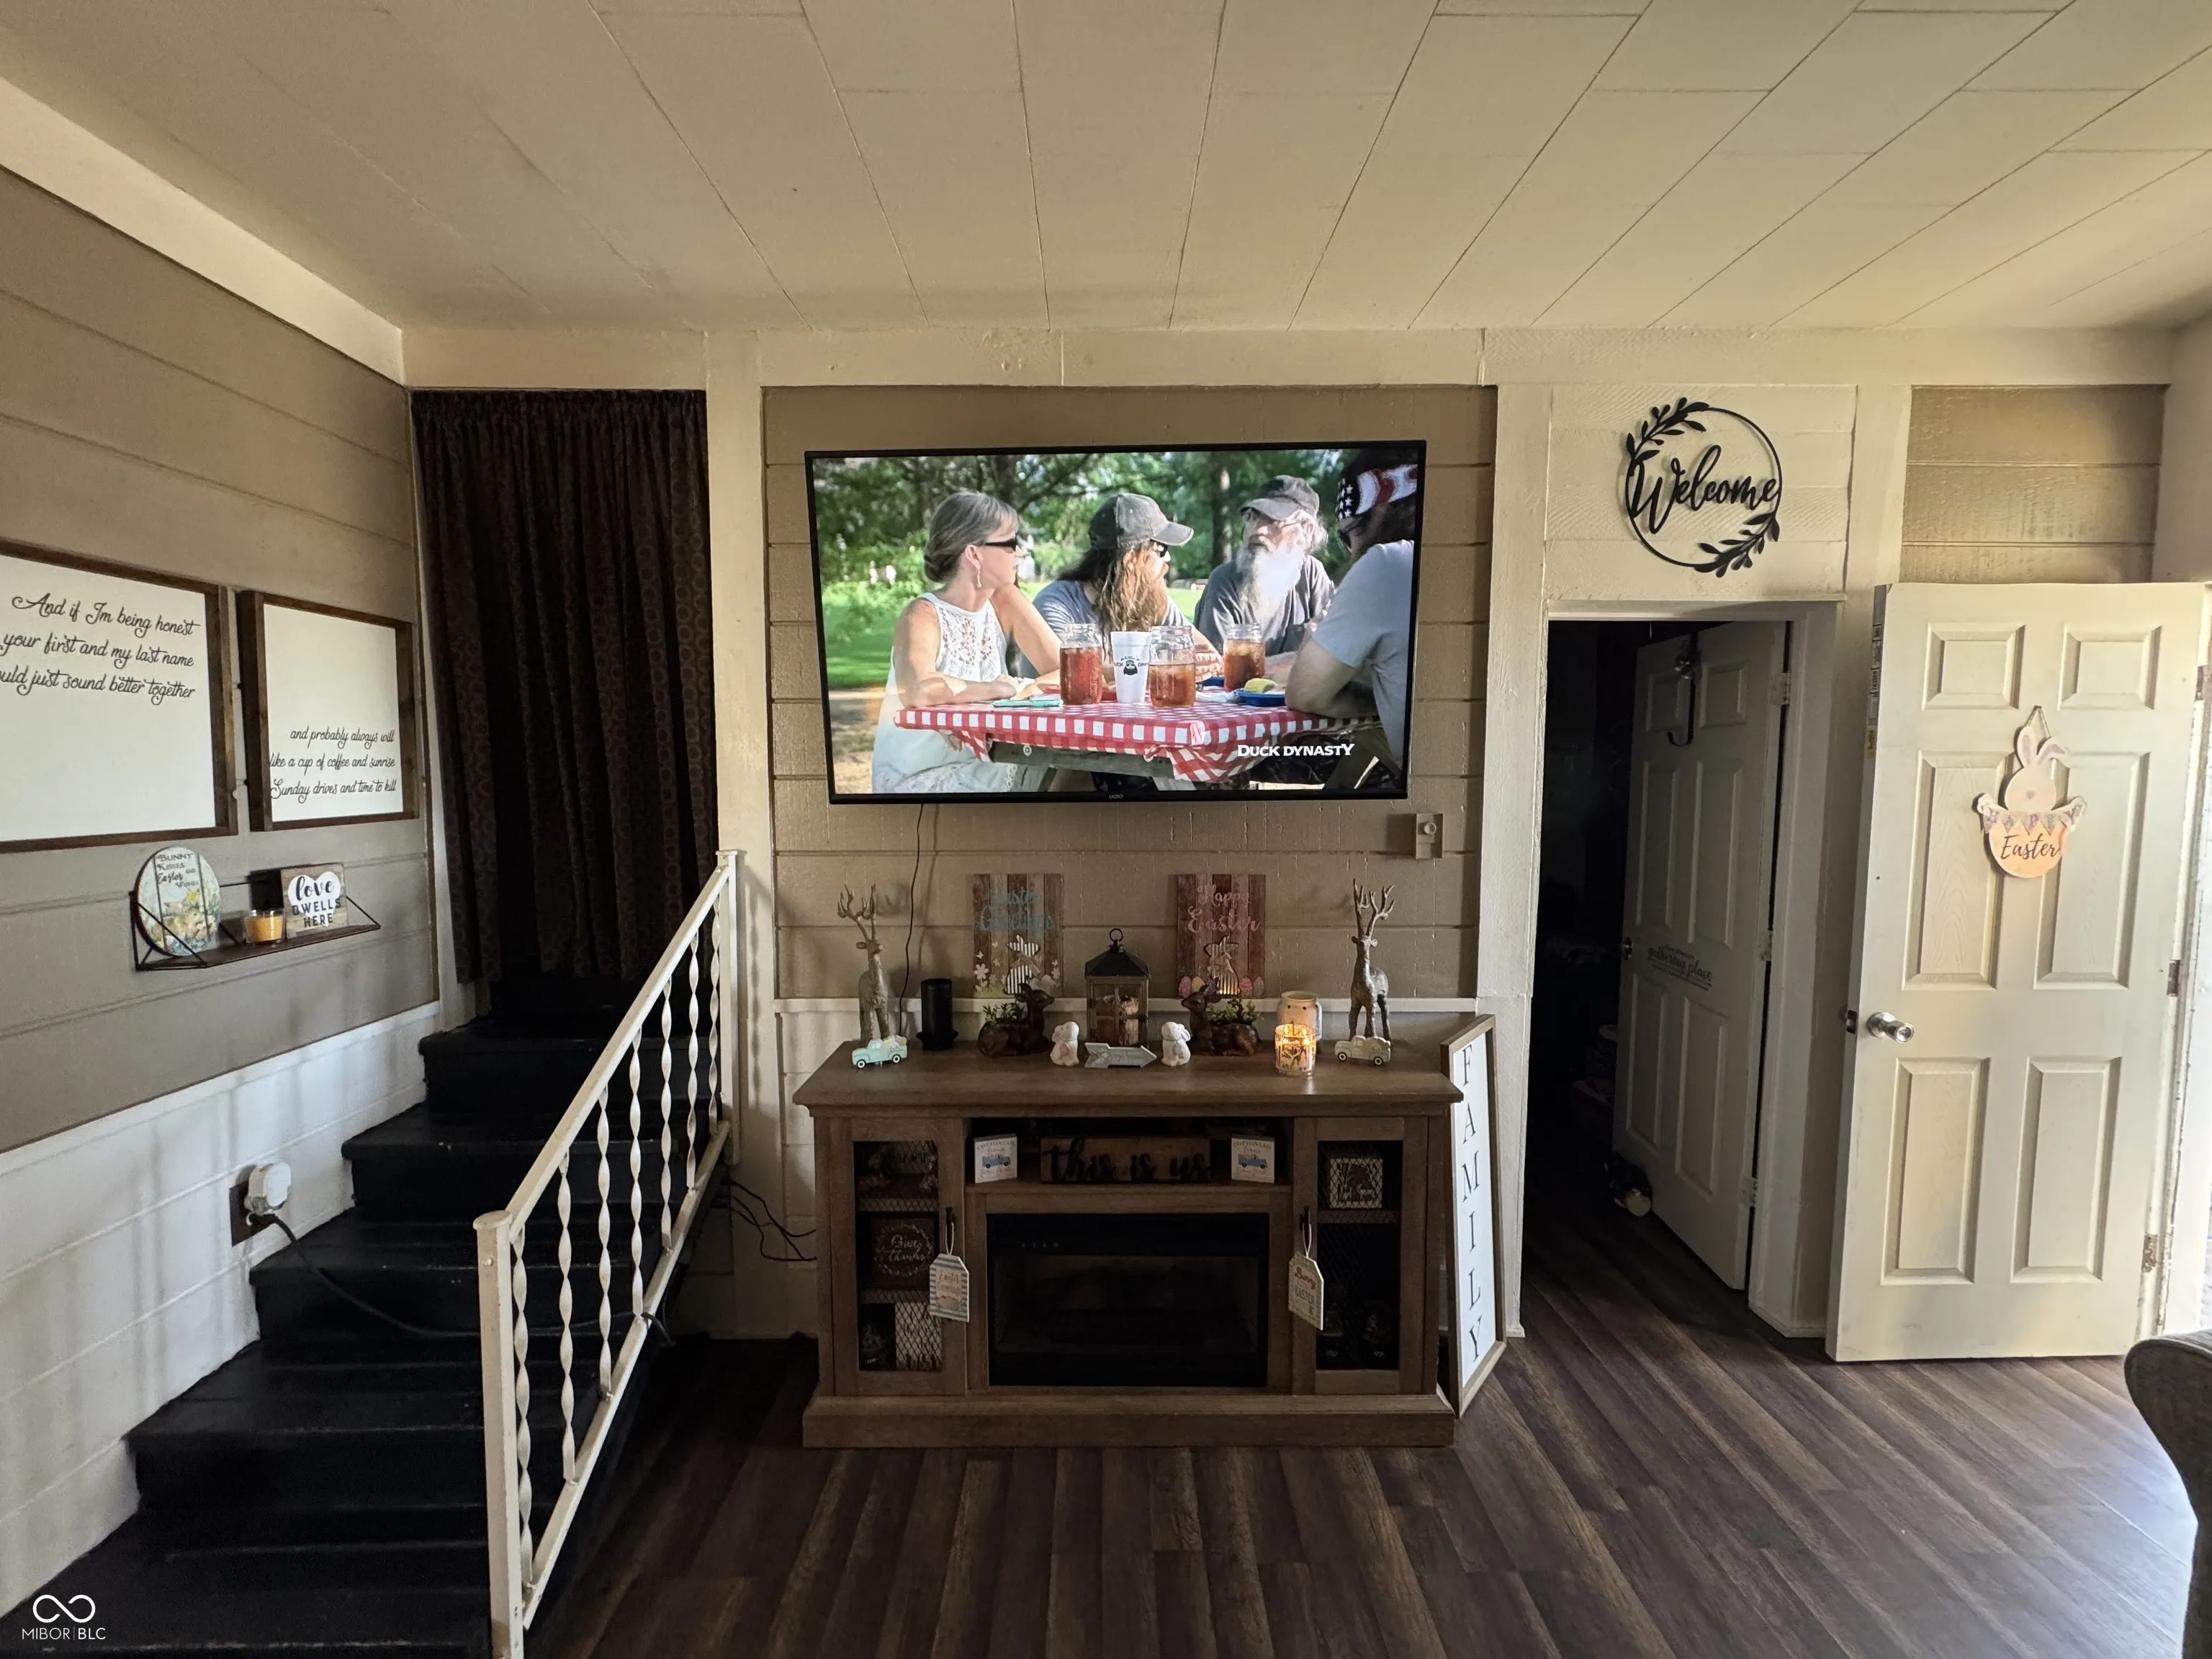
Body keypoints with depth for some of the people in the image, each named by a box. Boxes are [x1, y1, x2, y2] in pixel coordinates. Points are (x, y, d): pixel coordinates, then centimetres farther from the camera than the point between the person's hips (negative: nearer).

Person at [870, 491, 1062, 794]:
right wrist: (1003, 688, -24)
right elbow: (918, 690, -37)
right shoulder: (922, 617, -16)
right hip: (916, 778, -5)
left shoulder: (1005, 600, 1)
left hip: (983, 766, 5)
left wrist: (1022, 691, -25)